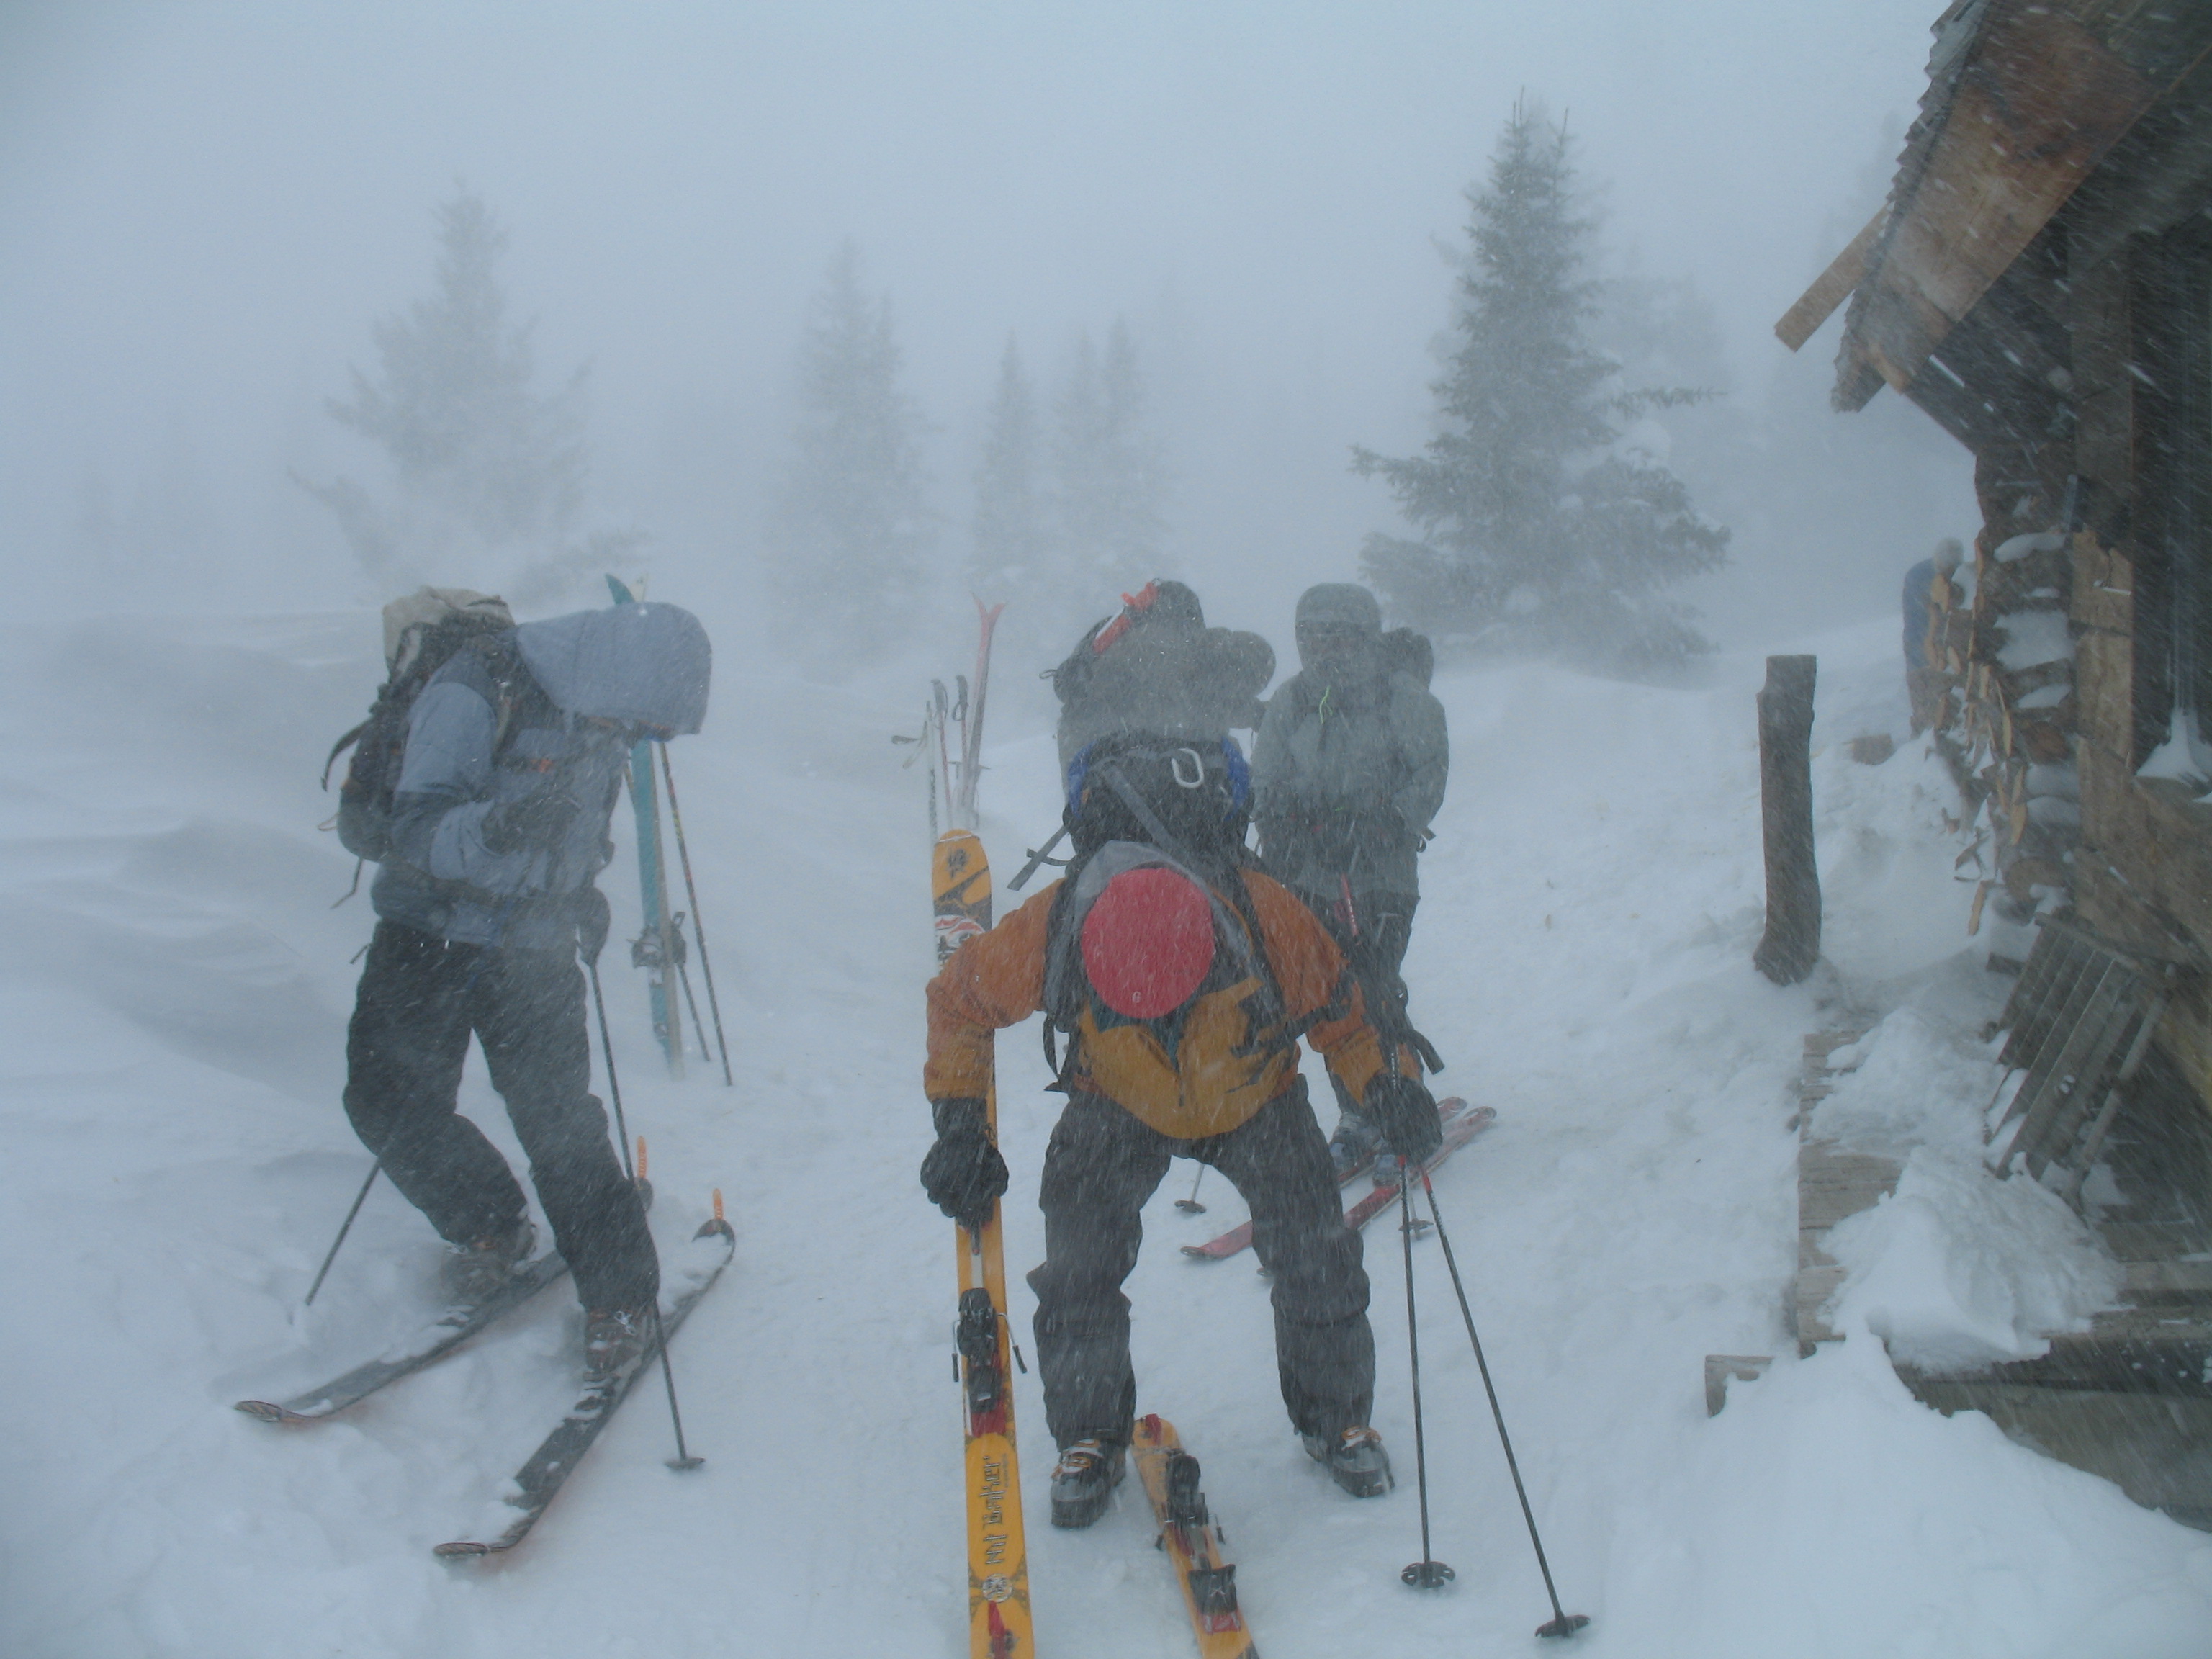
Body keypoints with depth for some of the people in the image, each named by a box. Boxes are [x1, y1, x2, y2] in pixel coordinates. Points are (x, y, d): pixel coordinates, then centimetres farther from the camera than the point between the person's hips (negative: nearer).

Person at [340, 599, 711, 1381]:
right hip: (431, 940, -2)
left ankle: (620, 1295, 7)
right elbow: (418, 830, -26)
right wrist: (494, 828, -44)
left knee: (560, 1123, -5)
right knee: (389, 1105, -4)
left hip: (535, 955, 3)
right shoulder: (472, 697, -20)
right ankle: (491, 1228, 21)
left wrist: (582, 894, 8)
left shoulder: (599, 717, 0)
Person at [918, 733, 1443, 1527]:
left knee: (1318, 1255, -9)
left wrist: (1386, 1084, -23)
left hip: (1255, 1097, 0)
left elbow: (1335, 1003, -13)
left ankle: (1335, 1416, 17)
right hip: (1119, 1107, 0)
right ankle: (1090, 1434, 12)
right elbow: (959, 999, -14)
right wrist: (959, 1123, -17)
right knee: (1078, 1265, -12)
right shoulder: (1048, 932, -38)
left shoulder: (1268, 919, -38)